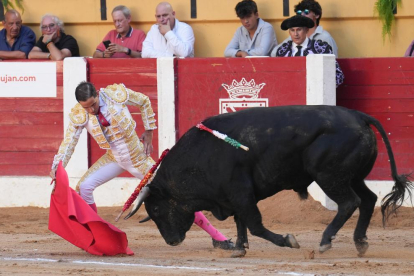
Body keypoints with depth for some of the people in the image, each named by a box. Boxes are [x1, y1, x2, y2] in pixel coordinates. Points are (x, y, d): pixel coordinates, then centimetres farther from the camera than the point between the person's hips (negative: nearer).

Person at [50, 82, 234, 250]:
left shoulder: (117, 94, -21)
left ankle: (217, 237, 3)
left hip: (139, 158, -3)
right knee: (83, 187, -16)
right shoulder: (79, 115, -16)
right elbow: (68, 143, -12)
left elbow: (144, 102, -3)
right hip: (114, 160, 3)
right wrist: (56, 167, -28)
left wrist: (149, 133, -2)